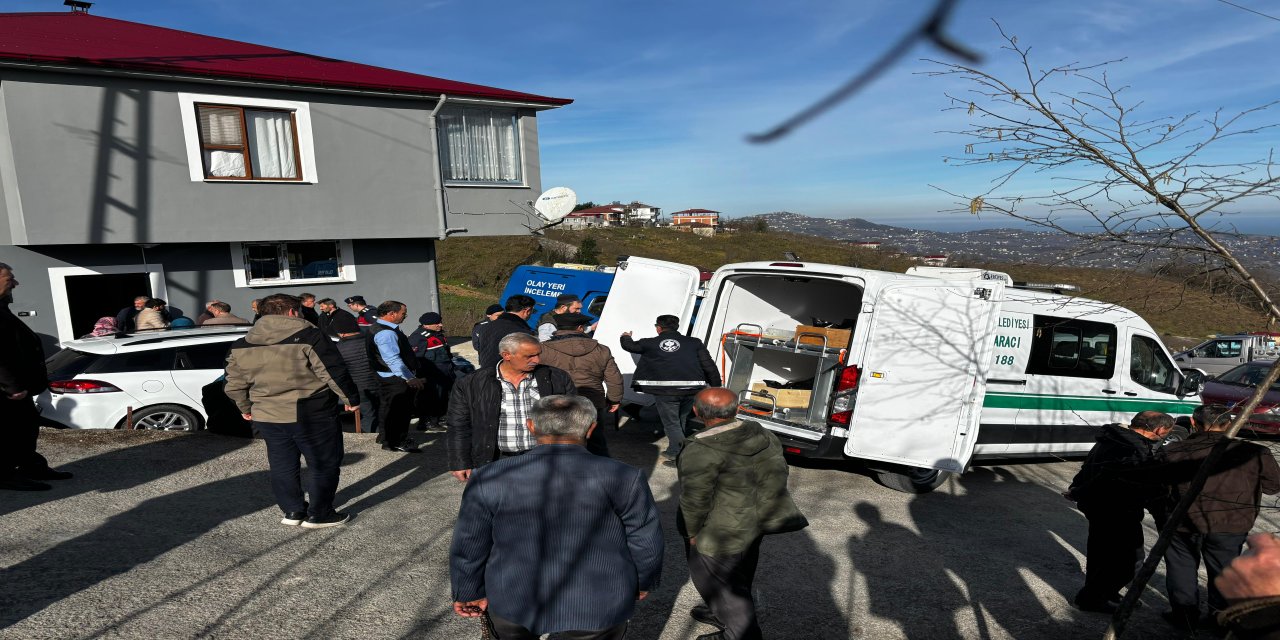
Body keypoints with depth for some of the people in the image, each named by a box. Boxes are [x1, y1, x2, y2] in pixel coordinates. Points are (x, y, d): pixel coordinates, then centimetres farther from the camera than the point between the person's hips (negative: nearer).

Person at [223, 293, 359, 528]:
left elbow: (234, 384, 12)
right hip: (312, 415, -5)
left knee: (282, 466, 19)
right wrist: (350, 398, -3)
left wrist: (245, 408, 27)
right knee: (323, 464, 7)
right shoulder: (308, 336, -12)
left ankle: (292, 511, 27)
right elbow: (334, 372, -14)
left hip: (267, 416, 6)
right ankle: (319, 515, 12)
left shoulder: (241, 345, 7)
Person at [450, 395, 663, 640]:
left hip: (516, 599, 1)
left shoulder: (490, 480, -13)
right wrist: (643, 581, 13)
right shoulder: (622, 478, -16)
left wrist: (469, 591, 14)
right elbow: (645, 543, -5)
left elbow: (468, 546, -2)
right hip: (599, 604, -1)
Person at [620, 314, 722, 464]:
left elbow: (629, 345, 24)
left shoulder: (649, 343, 7)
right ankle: (673, 452, 33)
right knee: (681, 421, 21)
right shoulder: (694, 343, 10)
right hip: (691, 390, 3)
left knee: (671, 423, 7)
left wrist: (625, 337, 46)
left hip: (665, 391, -3)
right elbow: (709, 366, 7)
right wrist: (715, 386, 15)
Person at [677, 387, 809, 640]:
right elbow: (777, 474, 2)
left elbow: (695, 499, -21)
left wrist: (692, 532, -6)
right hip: (755, 522, 8)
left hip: (724, 531, -8)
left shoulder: (701, 452, -26)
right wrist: (766, 510, 13)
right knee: (737, 574, 26)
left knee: (721, 579, 12)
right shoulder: (762, 435, -5)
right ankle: (723, 612, 46)